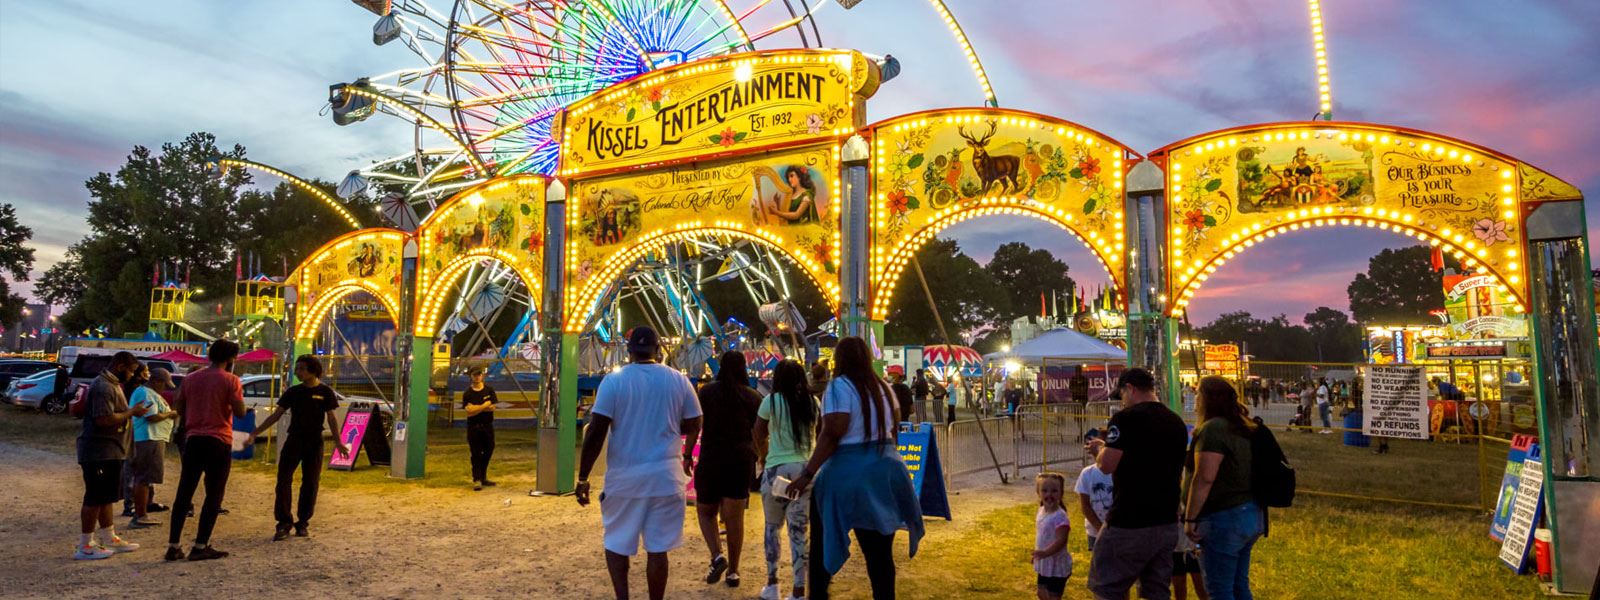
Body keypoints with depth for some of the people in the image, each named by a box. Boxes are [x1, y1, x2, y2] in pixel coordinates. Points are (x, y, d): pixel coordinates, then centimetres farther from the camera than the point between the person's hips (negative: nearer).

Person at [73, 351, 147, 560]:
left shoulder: (113, 384, 15)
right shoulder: (103, 387, -18)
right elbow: (104, 420, -27)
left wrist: (131, 411, 9)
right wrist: (131, 412, -17)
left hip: (110, 452, 11)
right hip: (99, 452, -11)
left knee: (106, 497, 16)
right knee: (95, 498, -4)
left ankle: (109, 539, 25)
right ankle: (85, 546, 3)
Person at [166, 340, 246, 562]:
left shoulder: (191, 378, 9)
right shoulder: (230, 380, -9)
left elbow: (178, 408, 13)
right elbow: (240, 412, -11)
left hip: (194, 440, 5)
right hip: (219, 443, -5)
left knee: (184, 494, 11)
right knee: (214, 497, 2)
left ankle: (173, 546, 11)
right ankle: (200, 546, 2)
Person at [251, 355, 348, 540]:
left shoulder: (325, 392, -2)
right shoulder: (293, 392, 5)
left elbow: (331, 418, 0)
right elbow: (276, 415, 9)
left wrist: (338, 442, -7)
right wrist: (255, 433, 3)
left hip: (314, 442, -2)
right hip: (293, 440, 2)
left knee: (310, 483, 3)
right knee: (283, 480, -6)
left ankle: (302, 524, 14)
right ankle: (284, 524, 0)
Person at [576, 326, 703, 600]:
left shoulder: (614, 380, -6)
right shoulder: (679, 380, 1)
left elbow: (596, 432, -11)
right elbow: (694, 426, 10)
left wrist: (583, 478, -5)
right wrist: (687, 456, 31)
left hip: (624, 476, -1)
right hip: (665, 475, 1)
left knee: (616, 543, 15)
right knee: (658, 548, 8)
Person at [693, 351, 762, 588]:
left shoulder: (707, 392, 0)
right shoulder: (753, 397, 3)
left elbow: (696, 426, -4)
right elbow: (759, 434, 6)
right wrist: (761, 461, 17)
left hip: (711, 459, -1)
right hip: (742, 459, 1)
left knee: (706, 511, 15)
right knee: (735, 517, 8)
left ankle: (717, 555, -5)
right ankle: (733, 570, 14)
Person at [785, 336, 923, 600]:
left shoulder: (840, 386, -10)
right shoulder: (883, 387, 11)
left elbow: (831, 435, -19)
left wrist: (807, 475, -20)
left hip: (849, 473, -6)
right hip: (885, 469, 6)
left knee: (824, 543, 12)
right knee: (880, 550, 8)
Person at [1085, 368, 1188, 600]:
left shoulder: (1126, 418, -14)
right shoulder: (1177, 421, 9)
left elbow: (1107, 465, -20)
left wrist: (1099, 448, 1)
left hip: (1129, 524, -7)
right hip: (1167, 523, 7)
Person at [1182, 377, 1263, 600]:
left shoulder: (1212, 428, -17)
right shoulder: (1243, 428, 11)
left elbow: (1204, 478, -22)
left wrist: (1190, 518, -16)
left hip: (1224, 518, -9)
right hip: (1250, 514, 9)